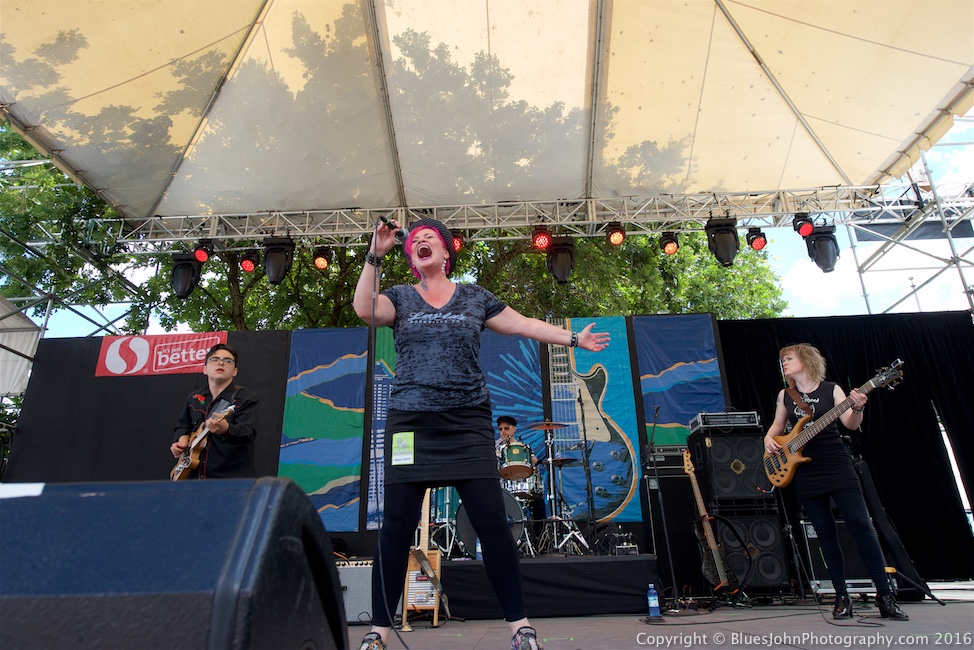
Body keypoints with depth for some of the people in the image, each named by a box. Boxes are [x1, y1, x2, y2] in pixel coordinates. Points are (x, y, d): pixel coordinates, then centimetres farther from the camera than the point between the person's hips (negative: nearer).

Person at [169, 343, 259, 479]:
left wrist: (226, 429, -42)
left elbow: (248, 433, -21)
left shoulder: (247, 398, -7)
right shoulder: (193, 399, 13)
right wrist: (182, 440, 7)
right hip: (196, 475, 6)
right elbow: (183, 425, 28)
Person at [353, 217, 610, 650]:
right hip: (410, 423, 0)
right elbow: (365, 310, -8)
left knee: (491, 521, -4)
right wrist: (375, 256, -11)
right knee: (396, 526, 0)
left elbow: (523, 324, 15)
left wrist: (573, 338, 14)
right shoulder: (399, 297, 12)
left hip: (468, 423, 0)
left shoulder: (475, 297, 13)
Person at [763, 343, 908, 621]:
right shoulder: (785, 395, 10)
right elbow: (778, 424, 20)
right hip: (804, 471, 3)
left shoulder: (831, 389, 1)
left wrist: (857, 408, -28)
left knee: (861, 524, -8)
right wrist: (769, 437, 0)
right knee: (826, 532, 5)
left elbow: (850, 424, -8)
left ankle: (885, 596, 2)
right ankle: (842, 597, 12)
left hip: (836, 465, -2)